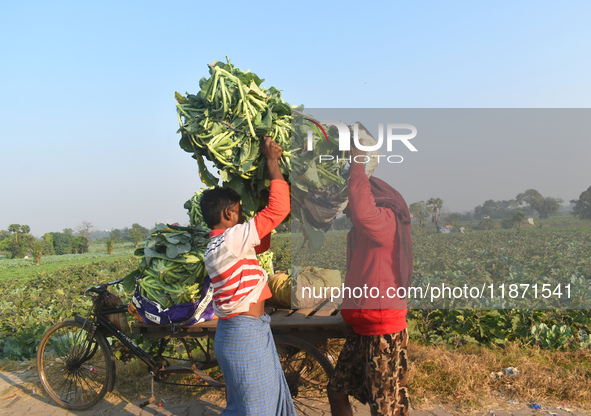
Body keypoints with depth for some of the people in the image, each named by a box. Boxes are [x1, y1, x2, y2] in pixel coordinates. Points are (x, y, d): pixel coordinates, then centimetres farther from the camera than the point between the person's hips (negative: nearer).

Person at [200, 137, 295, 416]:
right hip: (244, 337, -10)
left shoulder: (217, 245, 9)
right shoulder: (231, 239, -21)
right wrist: (272, 161, -12)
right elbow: (280, 208, -23)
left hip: (251, 332, 10)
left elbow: (262, 243, 20)